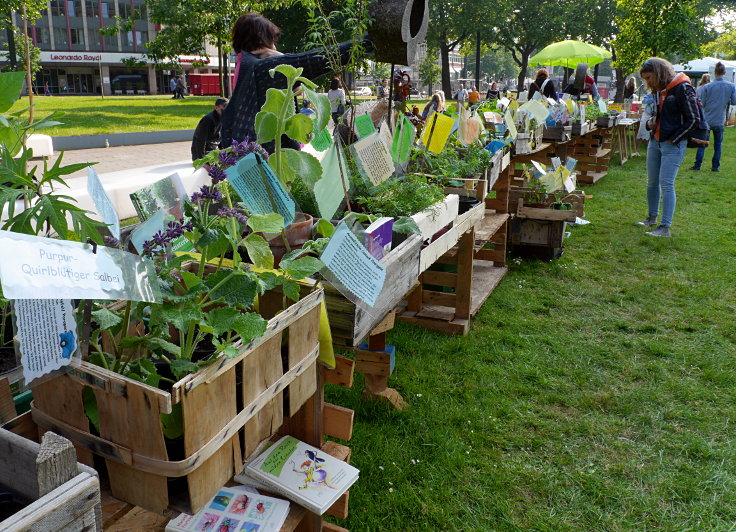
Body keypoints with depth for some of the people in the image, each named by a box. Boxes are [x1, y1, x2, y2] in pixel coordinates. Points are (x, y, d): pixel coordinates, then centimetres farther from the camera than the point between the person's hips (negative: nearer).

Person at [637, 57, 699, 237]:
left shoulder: (682, 88, -13)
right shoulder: (658, 90, 11)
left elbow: (693, 120, -13)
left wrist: (673, 139, -13)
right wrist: (650, 123, 5)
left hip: (673, 144, -8)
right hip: (655, 142, 8)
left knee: (666, 184, -10)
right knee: (652, 182, 13)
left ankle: (665, 227, -8)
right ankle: (652, 217, 30)